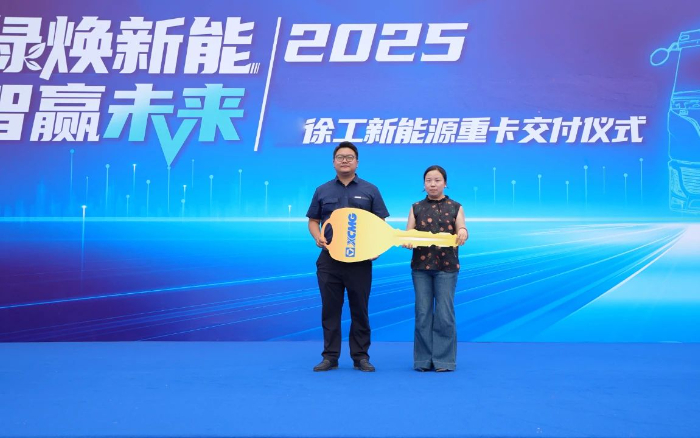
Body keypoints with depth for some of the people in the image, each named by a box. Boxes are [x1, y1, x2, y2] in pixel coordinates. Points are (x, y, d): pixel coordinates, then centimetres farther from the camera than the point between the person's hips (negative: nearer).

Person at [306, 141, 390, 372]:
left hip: (360, 258, -1)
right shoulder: (322, 191, 10)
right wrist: (318, 237, -8)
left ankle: (361, 356, 15)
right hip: (329, 258, 1)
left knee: (360, 309, 5)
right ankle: (330, 356, 14)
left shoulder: (370, 190, 6)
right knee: (330, 309, 5)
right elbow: (313, 221, 13)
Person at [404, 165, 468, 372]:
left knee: (444, 314, -1)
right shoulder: (416, 208, 8)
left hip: (447, 266, -1)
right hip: (421, 266, 1)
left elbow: (462, 230, -5)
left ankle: (444, 360, 10)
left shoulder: (455, 207, 6)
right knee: (422, 313, 3)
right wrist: (406, 242, -21)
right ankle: (423, 360, 12)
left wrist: (463, 233, -29)